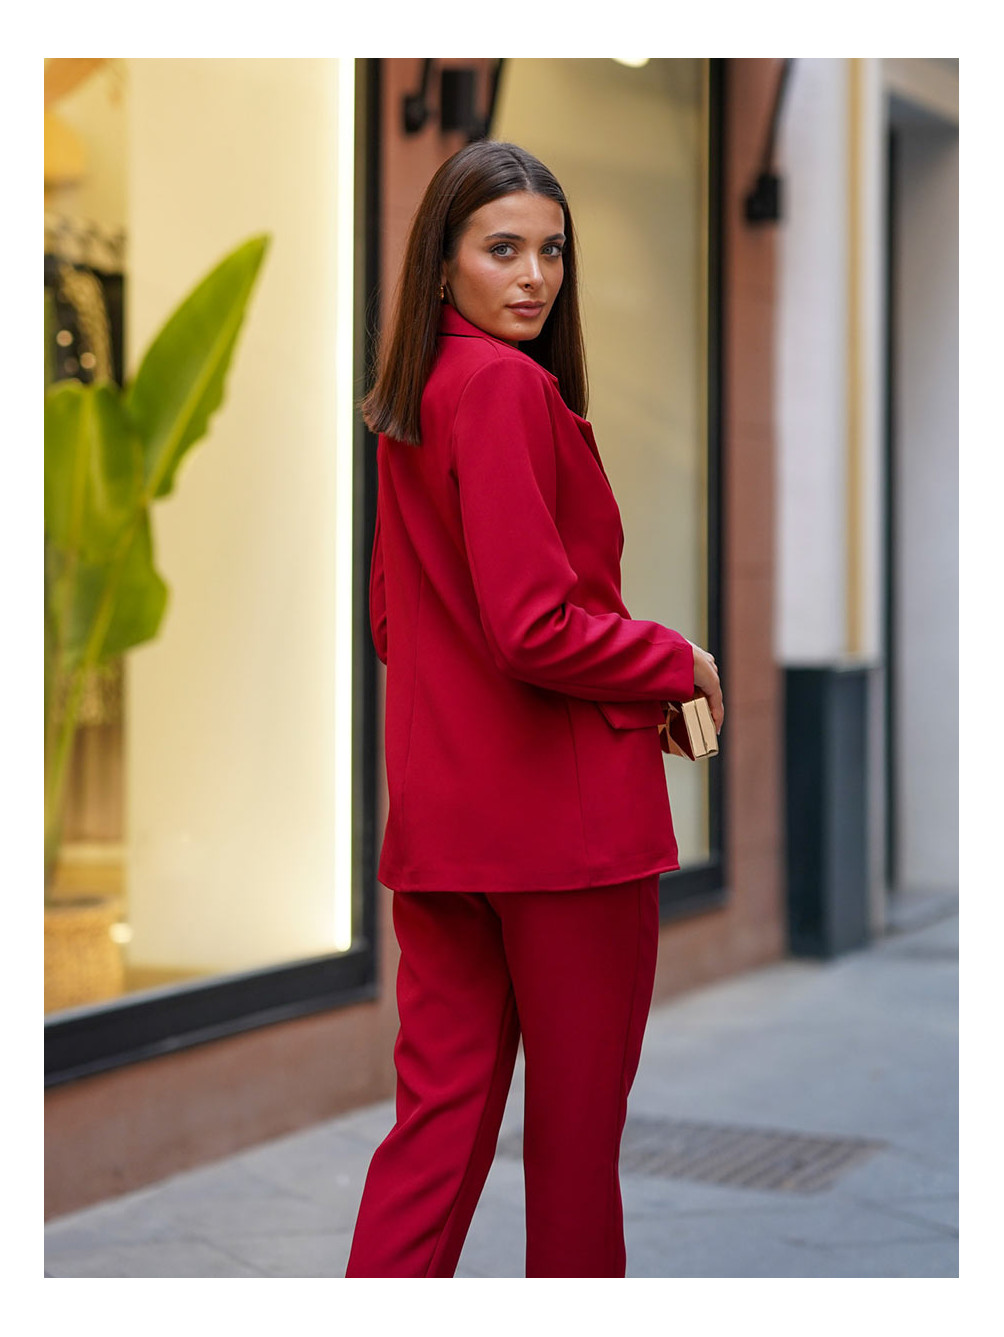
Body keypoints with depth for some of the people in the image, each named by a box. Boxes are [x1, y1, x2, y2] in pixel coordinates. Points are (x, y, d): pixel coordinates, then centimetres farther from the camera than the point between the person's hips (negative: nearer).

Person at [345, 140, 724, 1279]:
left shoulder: (405, 401, 12)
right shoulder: (510, 386, -15)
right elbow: (539, 628, -22)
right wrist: (682, 665, -6)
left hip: (440, 804, 8)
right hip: (563, 802, -8)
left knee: (443, 1110, 11)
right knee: (577, 1122, 7)